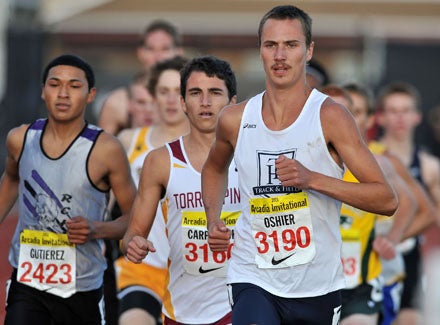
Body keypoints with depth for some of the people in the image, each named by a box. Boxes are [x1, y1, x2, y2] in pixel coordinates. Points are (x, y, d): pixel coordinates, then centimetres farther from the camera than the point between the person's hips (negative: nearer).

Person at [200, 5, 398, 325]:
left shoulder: (330, 116, -8)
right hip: (253, 280, 1)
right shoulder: (235, 119, 2)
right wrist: (213, 218, 8)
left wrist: (312, 179, -23)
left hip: (318, 286, -1)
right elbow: (215, 168, 27)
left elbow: (387, 200, -13)